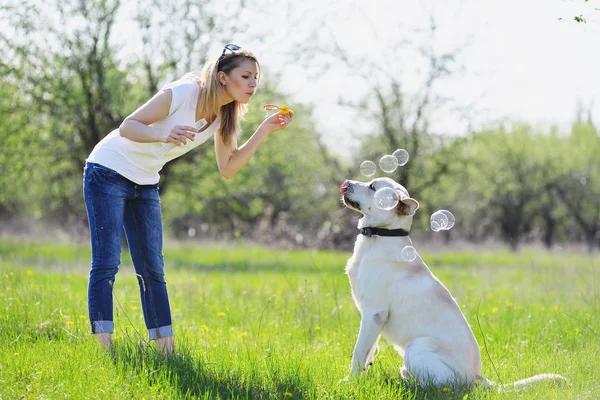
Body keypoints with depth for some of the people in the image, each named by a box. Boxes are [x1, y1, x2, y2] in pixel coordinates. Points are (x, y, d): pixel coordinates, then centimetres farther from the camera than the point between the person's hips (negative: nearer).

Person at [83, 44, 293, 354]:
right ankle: (103, 346, -14)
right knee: (106, 263, -11)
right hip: (109, 173, -7)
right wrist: (164, 135, -42)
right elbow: (127, 126, -22)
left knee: (152, 269, 6)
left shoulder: (224, 116, -1)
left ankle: (164, 345, 8)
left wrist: (265, 130, -9)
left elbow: (228, 168, -1)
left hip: (145, 184, 7)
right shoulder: (183, 93, -23)